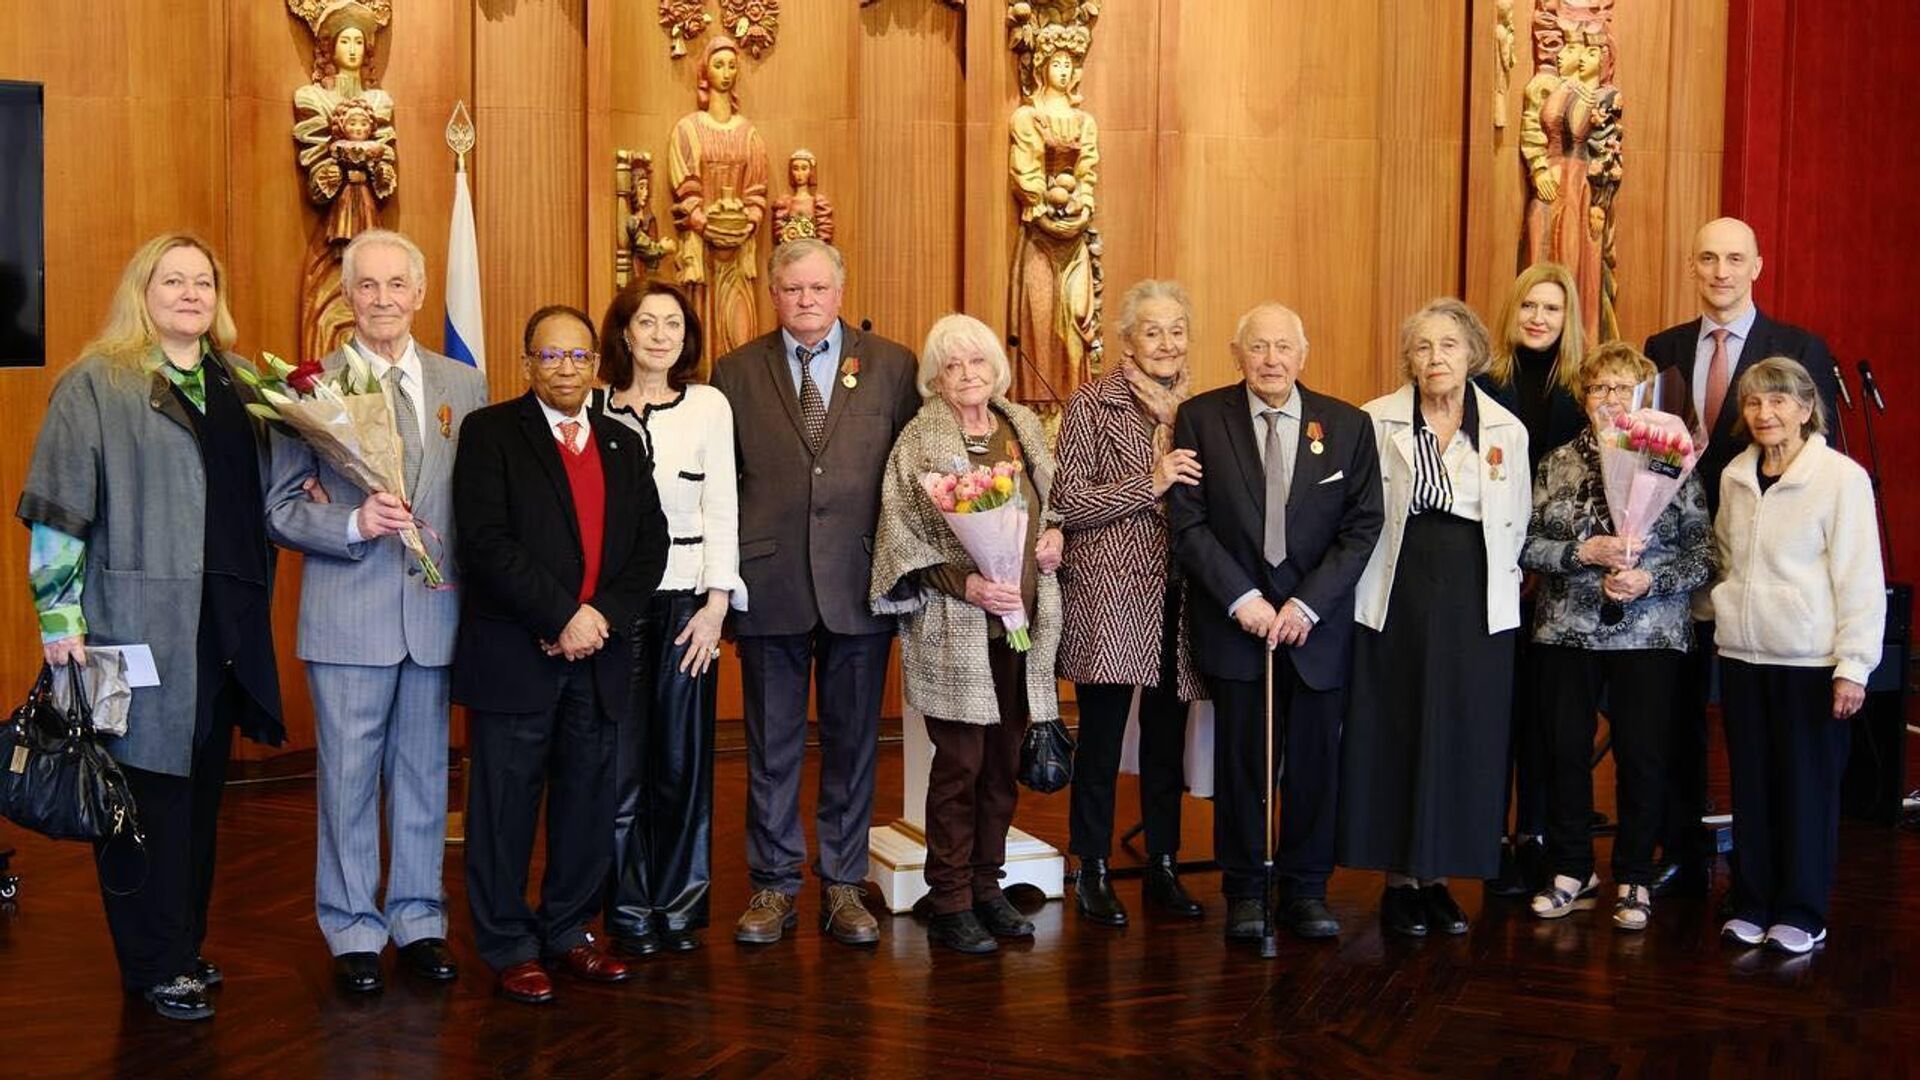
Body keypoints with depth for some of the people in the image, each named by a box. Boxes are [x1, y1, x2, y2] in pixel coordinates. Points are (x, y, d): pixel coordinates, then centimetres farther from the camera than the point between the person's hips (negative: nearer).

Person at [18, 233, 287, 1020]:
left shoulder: (240, 383, 14)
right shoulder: (97, 384, -4)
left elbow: (264, 494, 26)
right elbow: (56, 510, -8)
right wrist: (60, 618, -12)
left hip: (224, 627, 6)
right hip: (138, 623, -5)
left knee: (201, 787, 11)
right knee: (148, 788, 0)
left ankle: (186, 945, 23)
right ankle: (155, 965, 11)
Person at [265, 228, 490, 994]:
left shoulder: (464, 385, 7)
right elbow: (280, 508, -2)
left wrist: (475, 580, -5)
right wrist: (353, 525, -18)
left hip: (437, 609, 3)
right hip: (349, 614, -3)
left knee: (424, 773, 12)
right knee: (350, 779, 5)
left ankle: (419, 919, 25)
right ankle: (353, 931, 19)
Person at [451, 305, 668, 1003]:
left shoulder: (623, 445, 14)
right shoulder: (491, 432, -1)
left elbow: (651, 544, 8)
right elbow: (486, 542, -13)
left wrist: (605, 615, -9)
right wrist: (562, 617, -17)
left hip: (599, 655, 5)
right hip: (515, 656, -4)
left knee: (588, 801, 10)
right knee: (506, 803, 2)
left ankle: (567, 932, 24)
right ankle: (509, 946, 14)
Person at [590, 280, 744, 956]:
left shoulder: (709, 406, 5)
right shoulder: (592, 406, 5)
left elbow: (722, 510, 3)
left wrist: (715, 604, -4)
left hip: (686, 597, 0)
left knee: (683, 760, 4)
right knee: (620, 760, 2)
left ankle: (680, 907, 16)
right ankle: (630, 913, 13)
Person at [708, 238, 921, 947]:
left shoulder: (891, 367, 5)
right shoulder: (736, 372, 6)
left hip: (859, 583, 0)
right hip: (769, 584, 0)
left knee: (852, 743, 8)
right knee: (771, 747, 8)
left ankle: (844, 886, 19)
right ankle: (773, 886, 19)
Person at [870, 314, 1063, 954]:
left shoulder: (1023, 427, 11)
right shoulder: (920, 441, -4)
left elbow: (1054, 500, 23)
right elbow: (901, 536, -8)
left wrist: (1055, 532, 1)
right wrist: (966, 583, -17)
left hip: (1022, 620, 5)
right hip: (953, 628, -5)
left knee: (1003, 763, 10)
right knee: (959, 765, -2)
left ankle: (987, 887, 22)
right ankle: (950, 904, 8)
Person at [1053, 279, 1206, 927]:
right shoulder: (1092, 405, -2)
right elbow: (1067, 502, -7)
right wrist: (1149, 483, -15)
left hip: (1178, 599, 4)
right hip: (1109, 594, -4)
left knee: (1167, 738, 11)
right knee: (1101, 736, 1)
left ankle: (1163, 867, 23)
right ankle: (1093, 873, 14)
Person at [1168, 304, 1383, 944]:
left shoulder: (1348, 426, 3)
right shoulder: (1201, 418, -1)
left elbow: (1362, 527, 1)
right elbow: (1188, 522, -4)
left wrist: (1307, 605, -8)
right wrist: (1241, 598, -12)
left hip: (1316, 621, 1)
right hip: (1235, 620, -1)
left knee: (1315, 761, 6)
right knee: (1241, 759, 5)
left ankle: (1306, 889, 19)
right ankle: (1244, 891, 17)